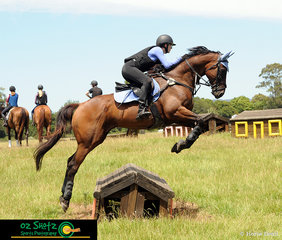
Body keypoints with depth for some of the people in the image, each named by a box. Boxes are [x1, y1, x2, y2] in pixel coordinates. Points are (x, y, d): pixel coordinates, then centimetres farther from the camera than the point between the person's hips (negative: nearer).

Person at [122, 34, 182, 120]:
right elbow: (167, 65, -12)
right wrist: (178, 60, -1)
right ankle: (141, 110, -43)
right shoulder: (157, 49, -6)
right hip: (129, 68, -10)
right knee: (147, 81, -30)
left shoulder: (158, 51, 23)